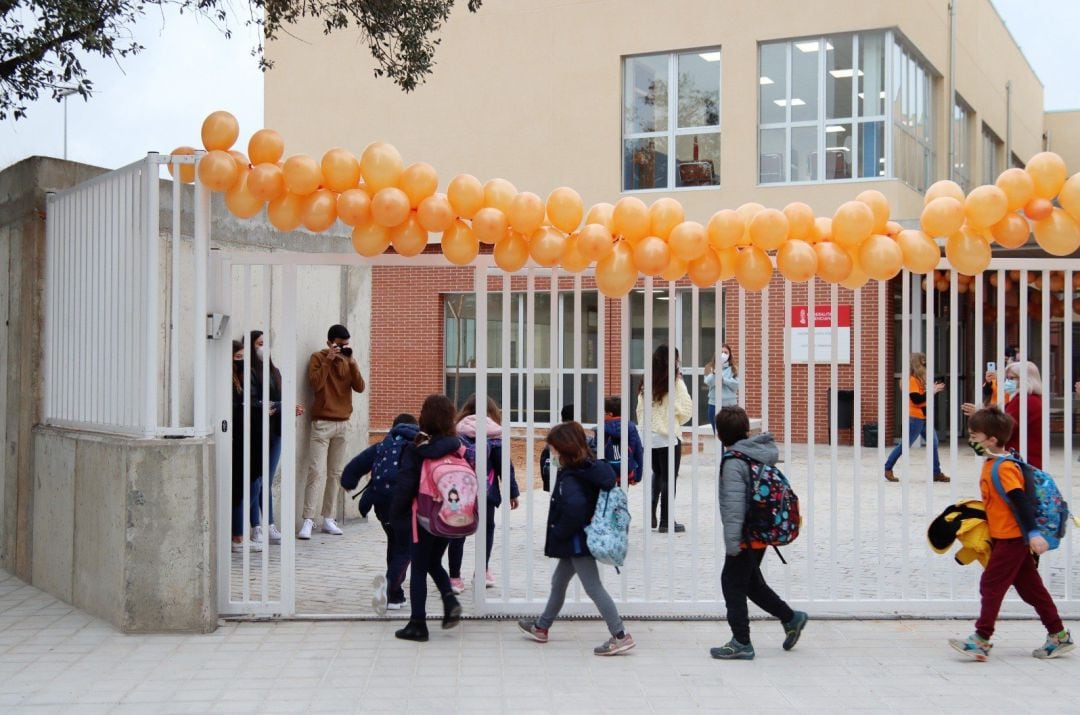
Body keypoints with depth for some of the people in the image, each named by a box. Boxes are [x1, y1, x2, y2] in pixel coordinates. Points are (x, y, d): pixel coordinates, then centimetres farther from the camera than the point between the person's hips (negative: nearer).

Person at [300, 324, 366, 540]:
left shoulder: (347, 361, 12)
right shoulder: (318, 358, -1)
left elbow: (359, 387, 1)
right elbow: (315, 384, -16)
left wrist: (352, 363, -8)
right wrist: (328, 360, -16)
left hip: (342, 423, 5)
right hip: (322, 423, -5)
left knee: (335, 473, 6)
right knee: (317, 472, -12)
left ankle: (328, 519, 10)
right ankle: (308, 521, -14)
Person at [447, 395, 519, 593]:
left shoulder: (456, 433, 1)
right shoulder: (493, 435, -4)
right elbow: (504, 466, -3)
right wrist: (513, 492, 3)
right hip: (486, 492, -1)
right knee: (487, 528, 19)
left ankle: (454, 577, 5)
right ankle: (483, 571, 21)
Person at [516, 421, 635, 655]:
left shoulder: (569, 478, -22)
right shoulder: (592, 468, 5)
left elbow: (575, 507, -37)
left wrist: (560, 533, -20)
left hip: (577, 542, -10)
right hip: (577, 541, 10)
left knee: (593, 587, -6)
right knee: (558, 581, 23)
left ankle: (620, 635, -5)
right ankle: (541, 627, 38)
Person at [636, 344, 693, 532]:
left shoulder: (647, 384, 4)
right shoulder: (676, 383, -12)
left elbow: (640, 410, 6)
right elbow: (687, 409, -11)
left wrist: (645, 427, 15)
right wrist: (677, 421, 8)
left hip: (649, 436, 5)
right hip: (668, 436, -5)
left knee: (657, 475, 20)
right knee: (669, 478, 4)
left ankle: (651, 516, 14)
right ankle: (666, 521, 7)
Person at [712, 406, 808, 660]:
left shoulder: (733, 462, -19)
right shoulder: (763, 455, 6)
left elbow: (734, 503, -23)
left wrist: (732, 540, -21)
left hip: (746, 536, -9)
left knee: (732, 583, 2)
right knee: (751, 581, 23)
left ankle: (741, 643, 8)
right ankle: (791, 618, 30)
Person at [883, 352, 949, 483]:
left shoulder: (920, 379, 16)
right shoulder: (911, 380, -14)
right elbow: (916, 399, -22)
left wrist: (932, 389, 3)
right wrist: (931, 392, -18)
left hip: (924, 417, 9)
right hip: (915, 418, -9)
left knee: (933, 443, 6)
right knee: (905, 445, -4)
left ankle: (936, 473, 10)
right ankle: (888, 468, 5)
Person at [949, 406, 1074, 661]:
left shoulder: (1004, 467, -18)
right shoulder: (991, 463, 10)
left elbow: (1021, 500, -24)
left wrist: (1033, 533, -28)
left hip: (1012, 537, -10)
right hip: (1005, 537, 10)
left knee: (991, 584, -8)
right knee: (1030, 587, 14)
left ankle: (981, 640, -5)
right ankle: (1059, 636, 21)